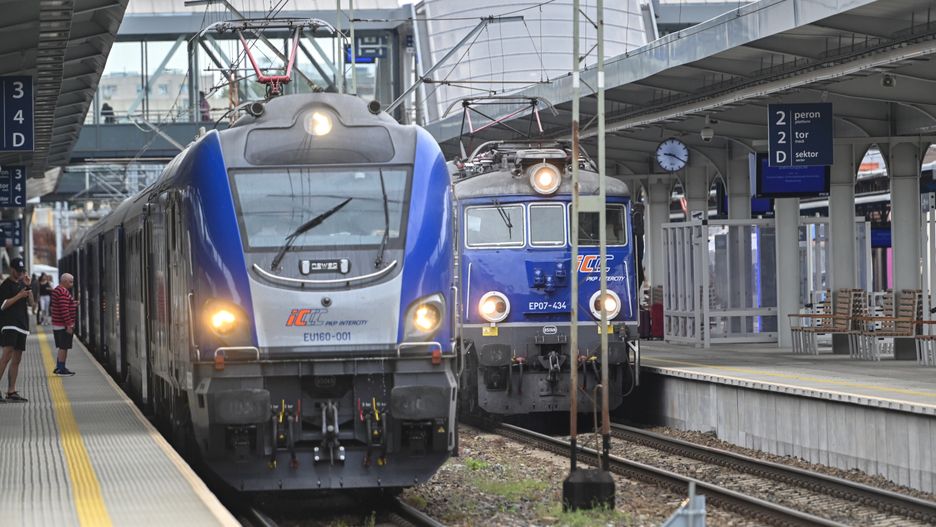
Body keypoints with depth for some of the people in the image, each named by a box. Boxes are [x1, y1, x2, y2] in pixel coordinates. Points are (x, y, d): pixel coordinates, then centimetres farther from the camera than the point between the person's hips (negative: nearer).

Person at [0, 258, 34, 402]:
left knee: (17, 359, 7)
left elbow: (31, 303, 13)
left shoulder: (22, 283, 17)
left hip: (22, 325, 8)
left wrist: (28, 286, 1)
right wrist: (19, 296, -15)